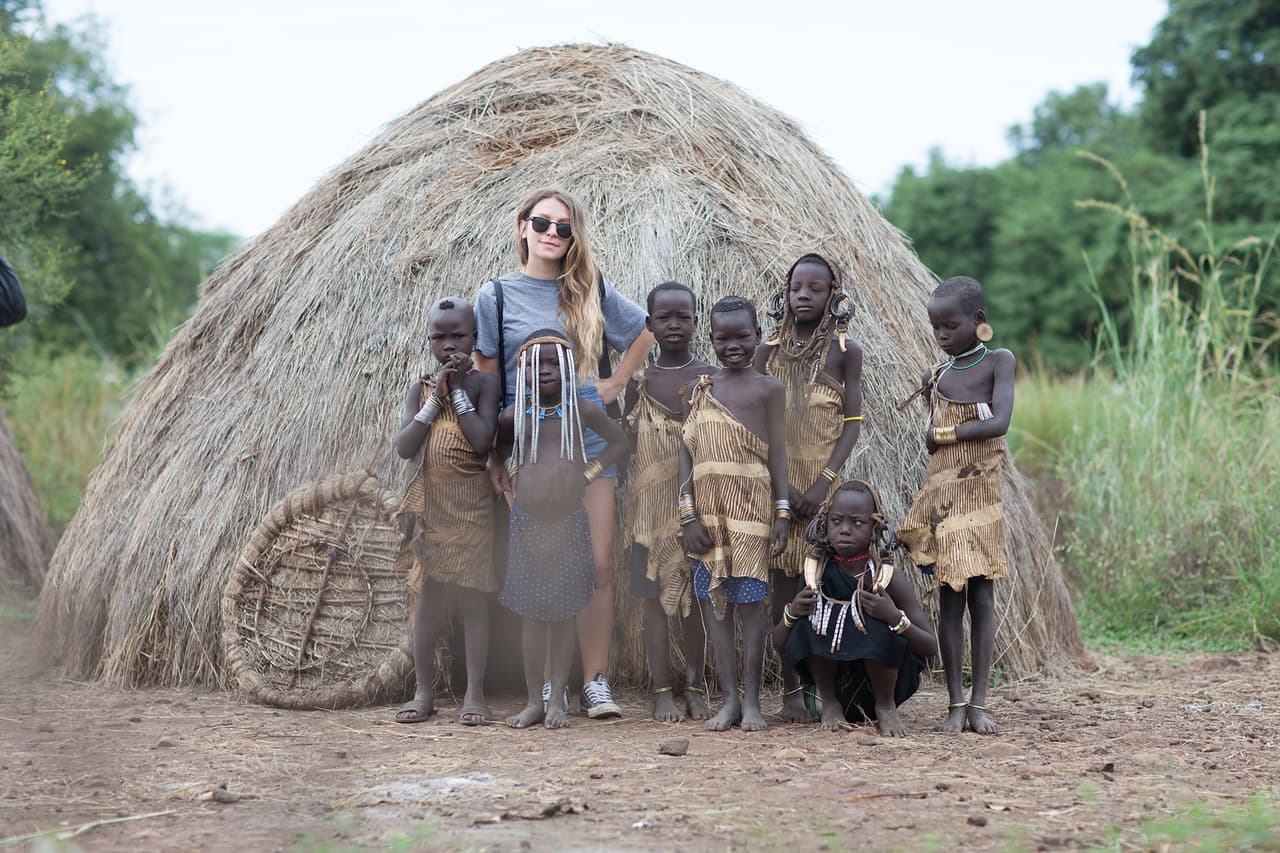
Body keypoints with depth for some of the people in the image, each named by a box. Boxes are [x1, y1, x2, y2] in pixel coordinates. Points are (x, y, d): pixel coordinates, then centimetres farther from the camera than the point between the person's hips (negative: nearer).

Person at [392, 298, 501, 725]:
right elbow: (404, 447, -5)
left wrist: (458, 390, -12)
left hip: (472, 505, -2)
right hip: (431, 502, 3)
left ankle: (474, 693, 5)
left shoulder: (483, 384, -2)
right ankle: (424, 691, 12)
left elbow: (483, 441, -16)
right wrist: (436, 397, -9)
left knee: (473, 597, 0)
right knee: (428, 597, 4)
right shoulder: (421, 388, 7)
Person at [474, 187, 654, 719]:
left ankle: (595, 681, 5)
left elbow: (643, 335, 23)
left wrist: (615, 385, 10)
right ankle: (546, 682, 8)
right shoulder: (497, 295, 3)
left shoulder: (593, 291, 7)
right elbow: (486, 381, 5)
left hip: (589, 438, 1)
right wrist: (493, 455, 1)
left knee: (599, 566, -3)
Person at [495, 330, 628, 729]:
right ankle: (534, 700, 8)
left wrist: (590, 473, 2)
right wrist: (512, 471, 5)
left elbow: (618, 440, 12)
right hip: (527, 520, 1)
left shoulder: (581, 409, -1)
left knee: (562, 611, 3)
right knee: (532, 612, 3)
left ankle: (558, 699, 7)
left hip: (568, 521, -1)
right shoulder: (516, 413, 0)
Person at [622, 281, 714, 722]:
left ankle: (696, 687, 12)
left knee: (697, 595, 2)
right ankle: (662, 691, 6)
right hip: (652, 506, 1)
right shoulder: (638, 383, 5)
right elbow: (628, 447, 8)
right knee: (656, 595, 0)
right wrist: (627, 509, 3)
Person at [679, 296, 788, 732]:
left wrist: (782, 514, -5)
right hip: (707, 509, 3)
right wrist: (687, 515, -1)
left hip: (751, 507, -3)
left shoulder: (768, 388, 3)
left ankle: (751, 700, 5)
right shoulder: (699, 389, 9)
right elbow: (687, 453, 7)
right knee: (713, 601, 3)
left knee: (749, 601, -2)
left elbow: (777, 454, 1)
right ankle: (729, 699, 9)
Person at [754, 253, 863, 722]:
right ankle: (791, 690, 5)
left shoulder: (845, 351, 2)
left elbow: (852, 423, -1)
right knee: (783, 583, 0)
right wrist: (779, 484, -8)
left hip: (824, 479, -1)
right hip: (776, 480, 2)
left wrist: (825, 481, -12)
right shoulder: (768, 352, 6)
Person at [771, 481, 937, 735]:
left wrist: (895, 617, -34)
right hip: (836, 682, 2)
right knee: (809, 622, -22)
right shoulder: (814, 576, -8)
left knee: (879, 628, -31)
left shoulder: (892, 580, -15)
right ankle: (829, 703, -2)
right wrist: (791, 613, -21)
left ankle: (885, 706, -5)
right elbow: (780, 646, 0)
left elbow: (931, 648, -16)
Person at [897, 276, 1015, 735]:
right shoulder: (936, 374, 10)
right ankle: (956, 704, 5)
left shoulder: (998, 361, -2)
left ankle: (978, 703, 2)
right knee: (950, 597, 1)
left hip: (981, 493, -3)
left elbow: (999, 423, -15)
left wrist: (942, 433, -10)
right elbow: (935, 444, 13)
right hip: (942, 491, 3)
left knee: (981, 595, -1)